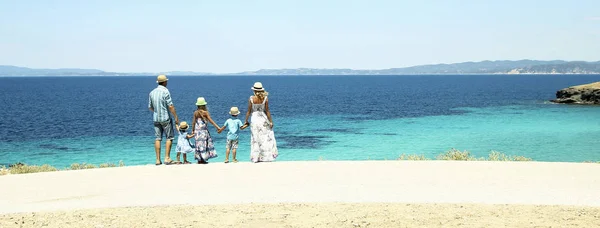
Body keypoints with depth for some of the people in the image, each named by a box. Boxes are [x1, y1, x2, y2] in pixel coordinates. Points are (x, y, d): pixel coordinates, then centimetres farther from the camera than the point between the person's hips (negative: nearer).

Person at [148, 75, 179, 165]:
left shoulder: (152, 92, 7)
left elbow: (150, 107, 13)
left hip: (156, 118, 5)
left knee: (157, 138, 6)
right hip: (165, 118, -5)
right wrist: (176, 117, -8)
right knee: (169, 138, 3)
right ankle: (167, 158, -3)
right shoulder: (165, 91, -11)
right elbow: (170, 106, -15)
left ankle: (158, 160, 4)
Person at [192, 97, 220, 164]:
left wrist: (193, 130, 17)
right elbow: (210, 120, -7)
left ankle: (199, 159, 10)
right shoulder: (205, 112, -7)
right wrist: (217, 127, -4)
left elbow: (194, 122, 7)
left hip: (197, 130, 4)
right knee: (203, 143, 1)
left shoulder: (195, 112, 4)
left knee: (199, 144, 9)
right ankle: (202, 159, -1)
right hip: (204, 130, -4)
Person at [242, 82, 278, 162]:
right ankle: (267, 156, 12)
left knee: (255, 139, 8)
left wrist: (246, 121, 7)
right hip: (263, 119, 0)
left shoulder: (251, 98, -8)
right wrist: (270, 121, 1)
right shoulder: (265, 98, -8)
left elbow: (249, 111, -4)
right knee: (266, 138, 11)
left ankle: (256, 158, 9)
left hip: (254, 119, 0)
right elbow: (267, 111, -6)